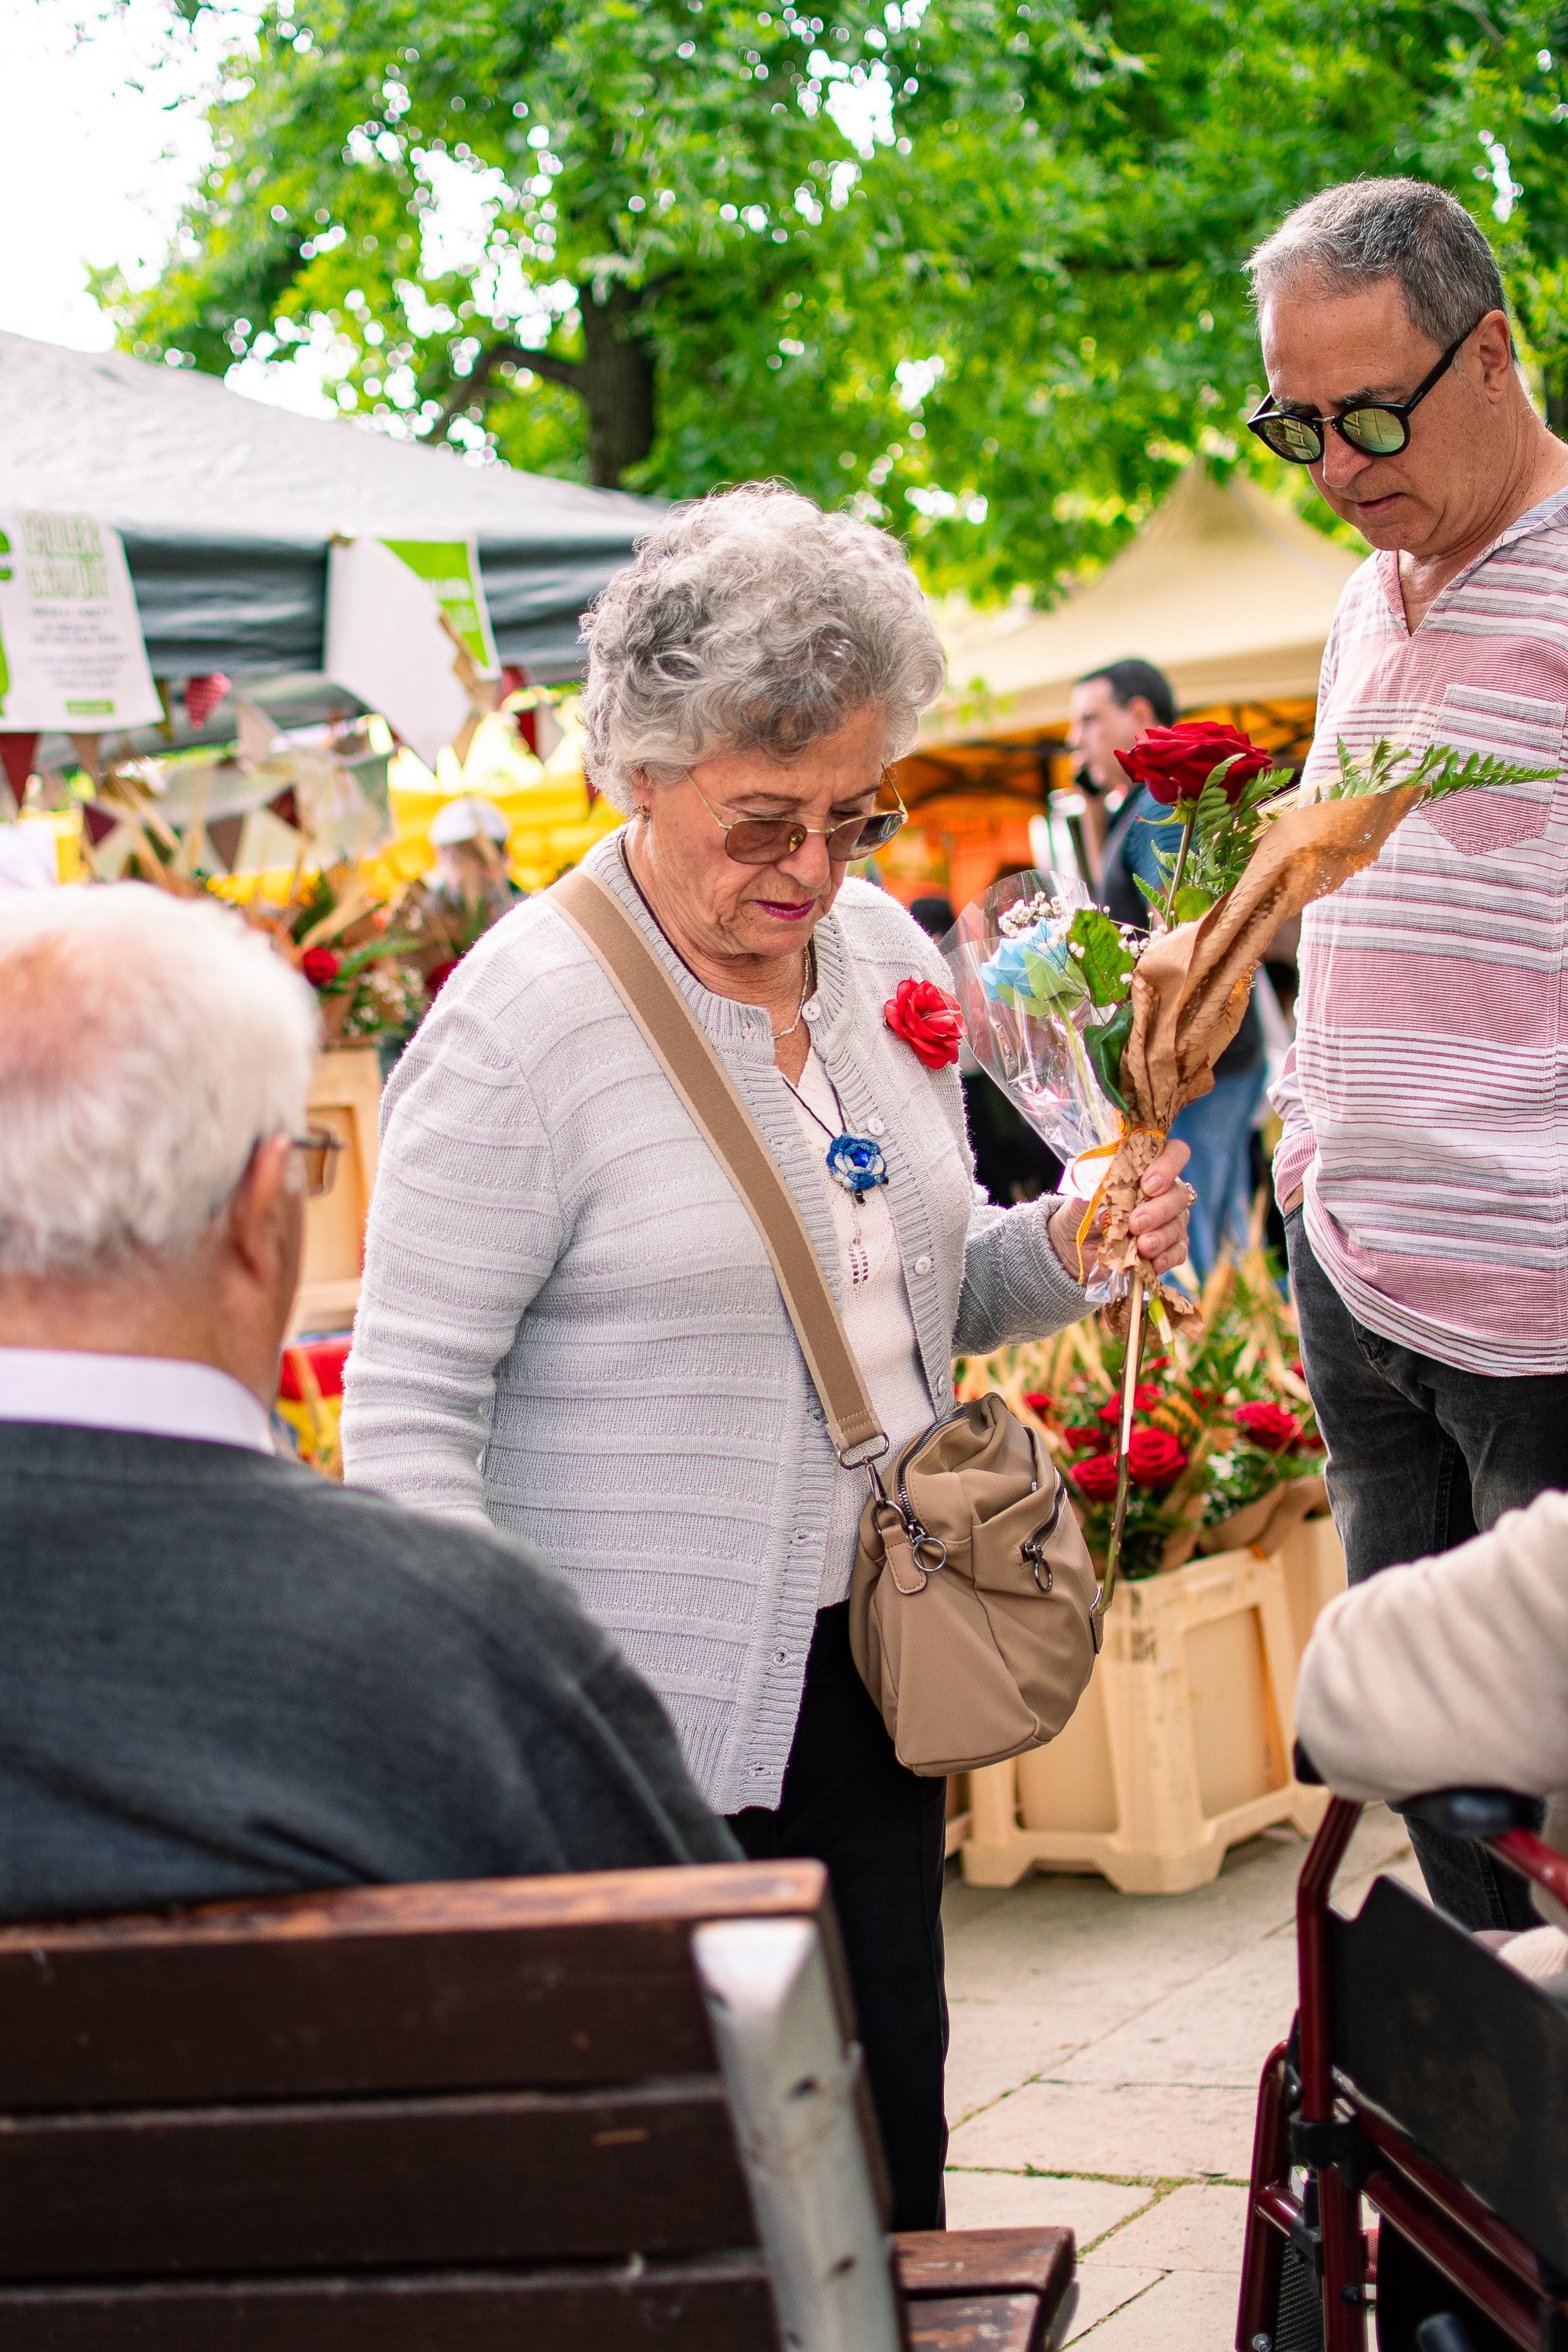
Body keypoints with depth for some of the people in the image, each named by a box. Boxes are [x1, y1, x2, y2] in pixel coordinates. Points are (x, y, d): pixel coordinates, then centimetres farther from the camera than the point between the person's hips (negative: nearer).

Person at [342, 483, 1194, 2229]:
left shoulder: (886, 960, 6)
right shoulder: (517, 1026, -15)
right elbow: (407, 1418, -14)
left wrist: (1069, 1250, -2)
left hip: (864, 1677, 6)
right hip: (642, 1719, -6)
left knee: (890, 2169, 14)